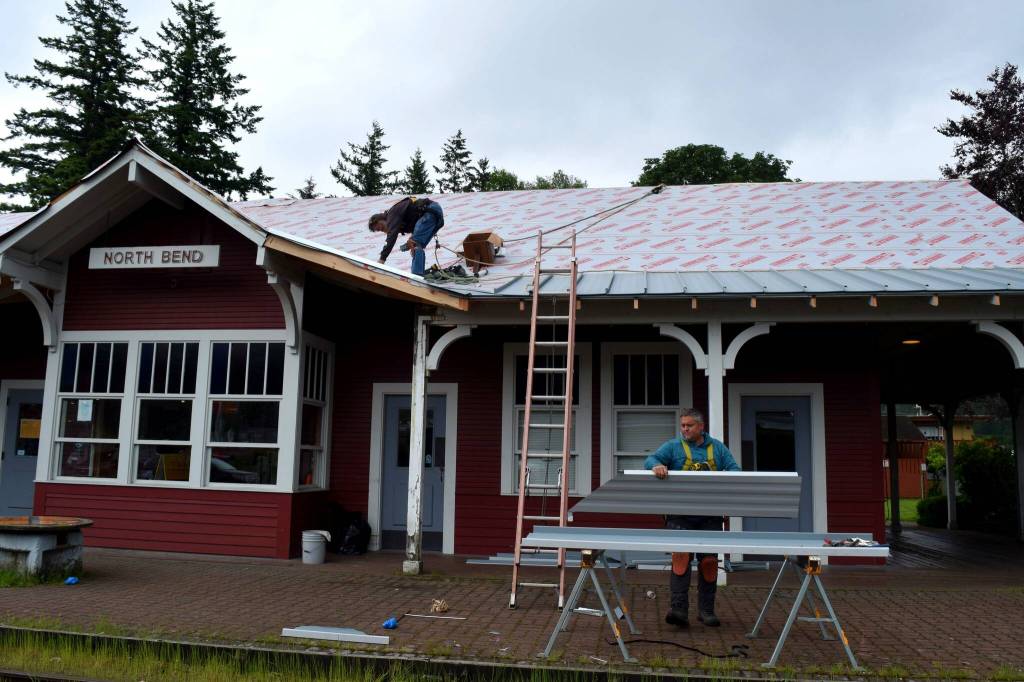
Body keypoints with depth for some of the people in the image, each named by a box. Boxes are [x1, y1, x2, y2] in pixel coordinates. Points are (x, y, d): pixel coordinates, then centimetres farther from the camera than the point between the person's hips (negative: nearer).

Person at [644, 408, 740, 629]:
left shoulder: (717, 447, 13)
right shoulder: (672, 446, 6)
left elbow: (734, 469, 5)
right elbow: (650, 460, -6)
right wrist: (657, 466, -30)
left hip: (710, 516, 3)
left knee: (709, 561, 5)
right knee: (680, 557, -15)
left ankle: (706, 610, 16)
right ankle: (678, 609, -17)